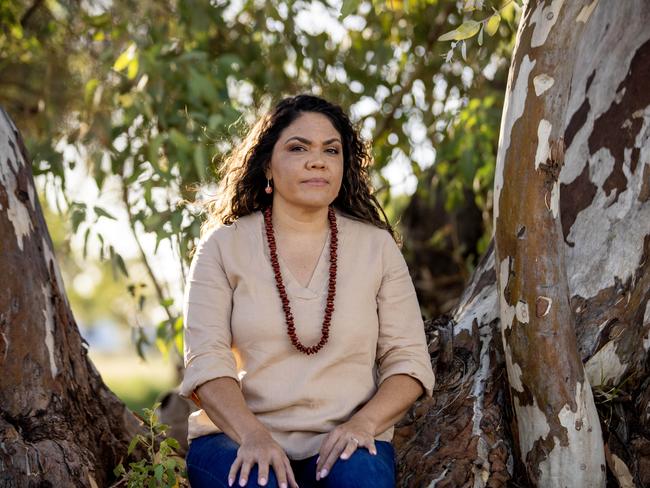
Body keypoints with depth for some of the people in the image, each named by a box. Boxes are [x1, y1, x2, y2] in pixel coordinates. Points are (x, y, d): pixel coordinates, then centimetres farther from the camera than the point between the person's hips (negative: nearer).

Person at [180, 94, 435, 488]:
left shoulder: (377, 246, 8)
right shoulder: (223, 246, 4)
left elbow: (408, 359, 5)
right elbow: (206, 362, -5)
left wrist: (363, 422, -14)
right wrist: (253, 435, -22)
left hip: (343, 443, 1)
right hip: (240, 436, -1)